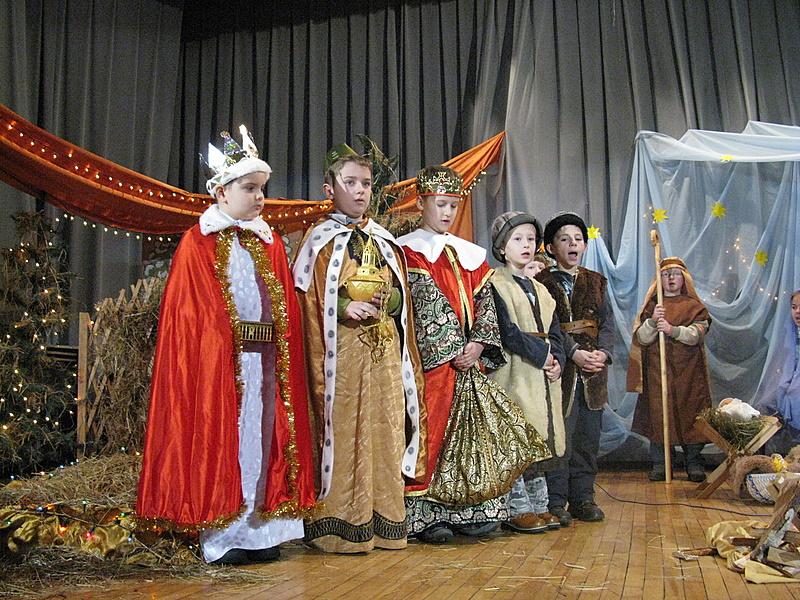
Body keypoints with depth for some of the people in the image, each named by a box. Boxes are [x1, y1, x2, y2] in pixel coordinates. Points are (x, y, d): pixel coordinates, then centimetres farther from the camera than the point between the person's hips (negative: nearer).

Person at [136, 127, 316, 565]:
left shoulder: (271, 245, 13)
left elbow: (288, 312, 12)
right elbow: (187, 316, -6)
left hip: (265, 361, 5)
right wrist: (228, 341, -15)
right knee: (221, 442, -1)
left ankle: (258, 531, 17)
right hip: (218, 361, -5)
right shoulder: (198, 244, -1)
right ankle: (221, 537, 9)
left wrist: (283, 358, 3)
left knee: (262, 438, 8)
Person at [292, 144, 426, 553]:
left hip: (385, 353, 5)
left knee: (386, 432, 5)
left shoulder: (384, 241, 18)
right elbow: (308, 301, -3)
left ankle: (383, 524, 15)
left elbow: (401, 295, 19)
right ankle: (341, 527, 3)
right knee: (343, 435, -5)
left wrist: (386, 302, -2)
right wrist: (345, 306, -18)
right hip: (342, 353, -5)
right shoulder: (320, 240, 3)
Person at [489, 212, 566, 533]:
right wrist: (541, 355, -11)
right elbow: (506, 332, -14)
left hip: (543, 375, 8)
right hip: (514, 374, -7)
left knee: (541, 440, 10)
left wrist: (557, 361, -1)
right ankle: (518, 510, 3)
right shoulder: (496, 284, -5)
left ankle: (539, 505, 18)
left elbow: (554, 332, 17)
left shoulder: (539, 288, 20)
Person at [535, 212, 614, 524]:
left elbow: (607, 322, 11)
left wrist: (603, 353, -6)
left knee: (588, 437, 8)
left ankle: (583, 498, 18)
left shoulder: (596, 281, 16)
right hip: (560, 369, -5)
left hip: (593, 371, 5)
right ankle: (555, 502, 3)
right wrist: (574, 353, -19)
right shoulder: (541, 282, 0)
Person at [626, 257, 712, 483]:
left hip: (688, 370, 0)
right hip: (657, 369, 1)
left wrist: (672, 330, -23)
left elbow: (697, 334, -8)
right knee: (658, 414, -3)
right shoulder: (651, 306, 12)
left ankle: (694, 462, 8)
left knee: (690, 413, -2)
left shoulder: (693, 306, 9)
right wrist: (652, 321, -17)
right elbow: (641, 338, 1)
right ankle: (659, 464, 4)